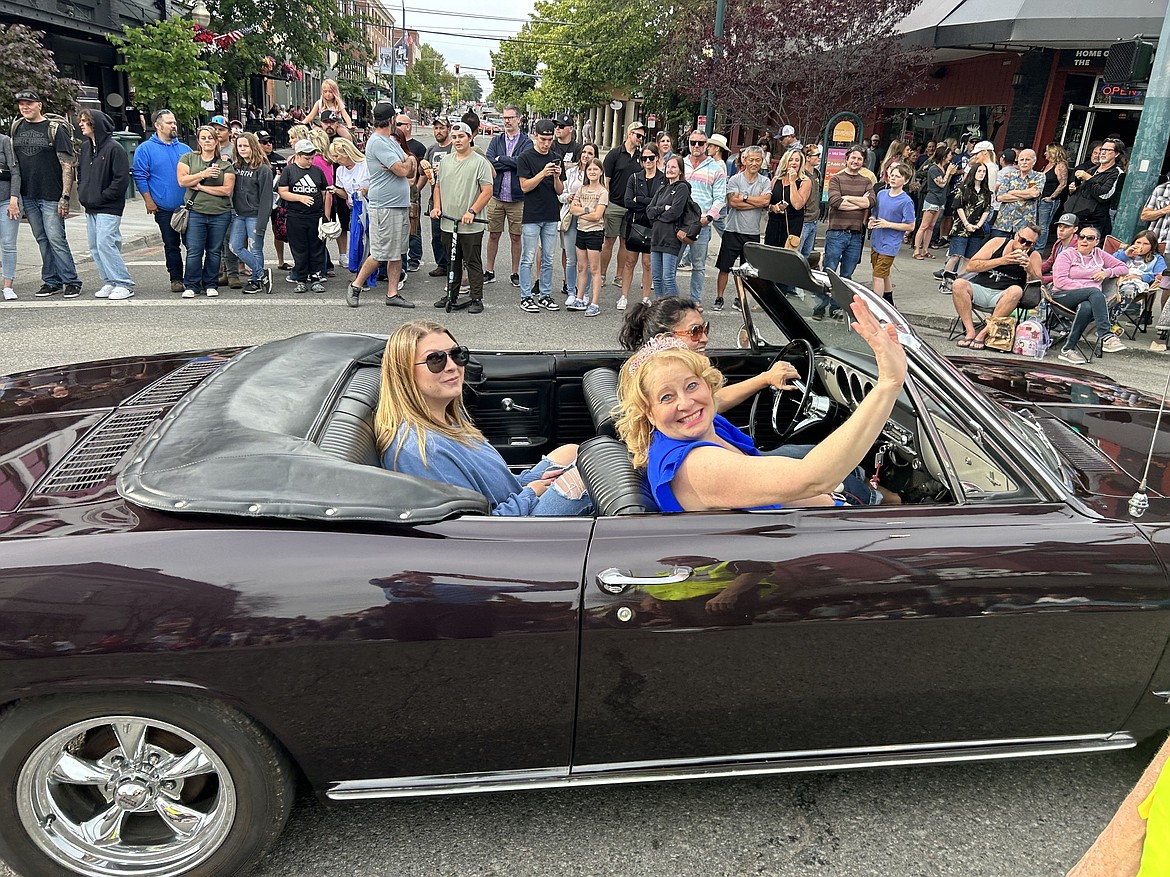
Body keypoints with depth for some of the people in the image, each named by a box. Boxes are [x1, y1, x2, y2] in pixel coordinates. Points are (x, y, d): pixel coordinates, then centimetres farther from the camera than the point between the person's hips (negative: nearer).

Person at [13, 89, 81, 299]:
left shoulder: (54, 129, -4)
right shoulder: (17, 128, 12)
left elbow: (67, 165, -8)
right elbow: (13, 160, 18)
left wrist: (65, 196, -15)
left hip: (51, 196, -5)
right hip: (28, 196, 5)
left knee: (56, 239, -8)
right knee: (42, 240, 9)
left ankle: (71, 282, 0)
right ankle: (51, 281, 15)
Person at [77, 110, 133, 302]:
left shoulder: (114, 149, -10)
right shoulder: (85, 147, 14)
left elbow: (122, 179, -14)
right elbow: (80, 171, 26)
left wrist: (102, 197, -13)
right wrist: (82, 193, 11)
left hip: (108, 208, -8)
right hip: (90, 208, 8)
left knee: (105, 244, -15)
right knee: (95, 247, 7)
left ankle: (124, 284, -9)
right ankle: (110, 282, 14)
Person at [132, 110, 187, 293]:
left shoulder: (185, 149, 12)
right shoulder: (145, 149, 1)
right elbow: (140, 176, -2)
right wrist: (148, 200, -8)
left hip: (188, 207, 2)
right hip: (164, 209, -2)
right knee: (171, 245, 4)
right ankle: (176, 278, 12)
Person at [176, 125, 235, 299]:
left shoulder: (226, 165, 7)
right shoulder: (188, 158, 9)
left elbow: (227, 190, -4)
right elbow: (182, 181, -2)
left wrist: (201, 187, -7)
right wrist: (203, 175, -12)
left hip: (220, 214, 1)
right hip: (195, 212, -1)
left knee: (214, 251, 6)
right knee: (194, 251, -3)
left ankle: (211, 285, 17)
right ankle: (191, 286, 6)